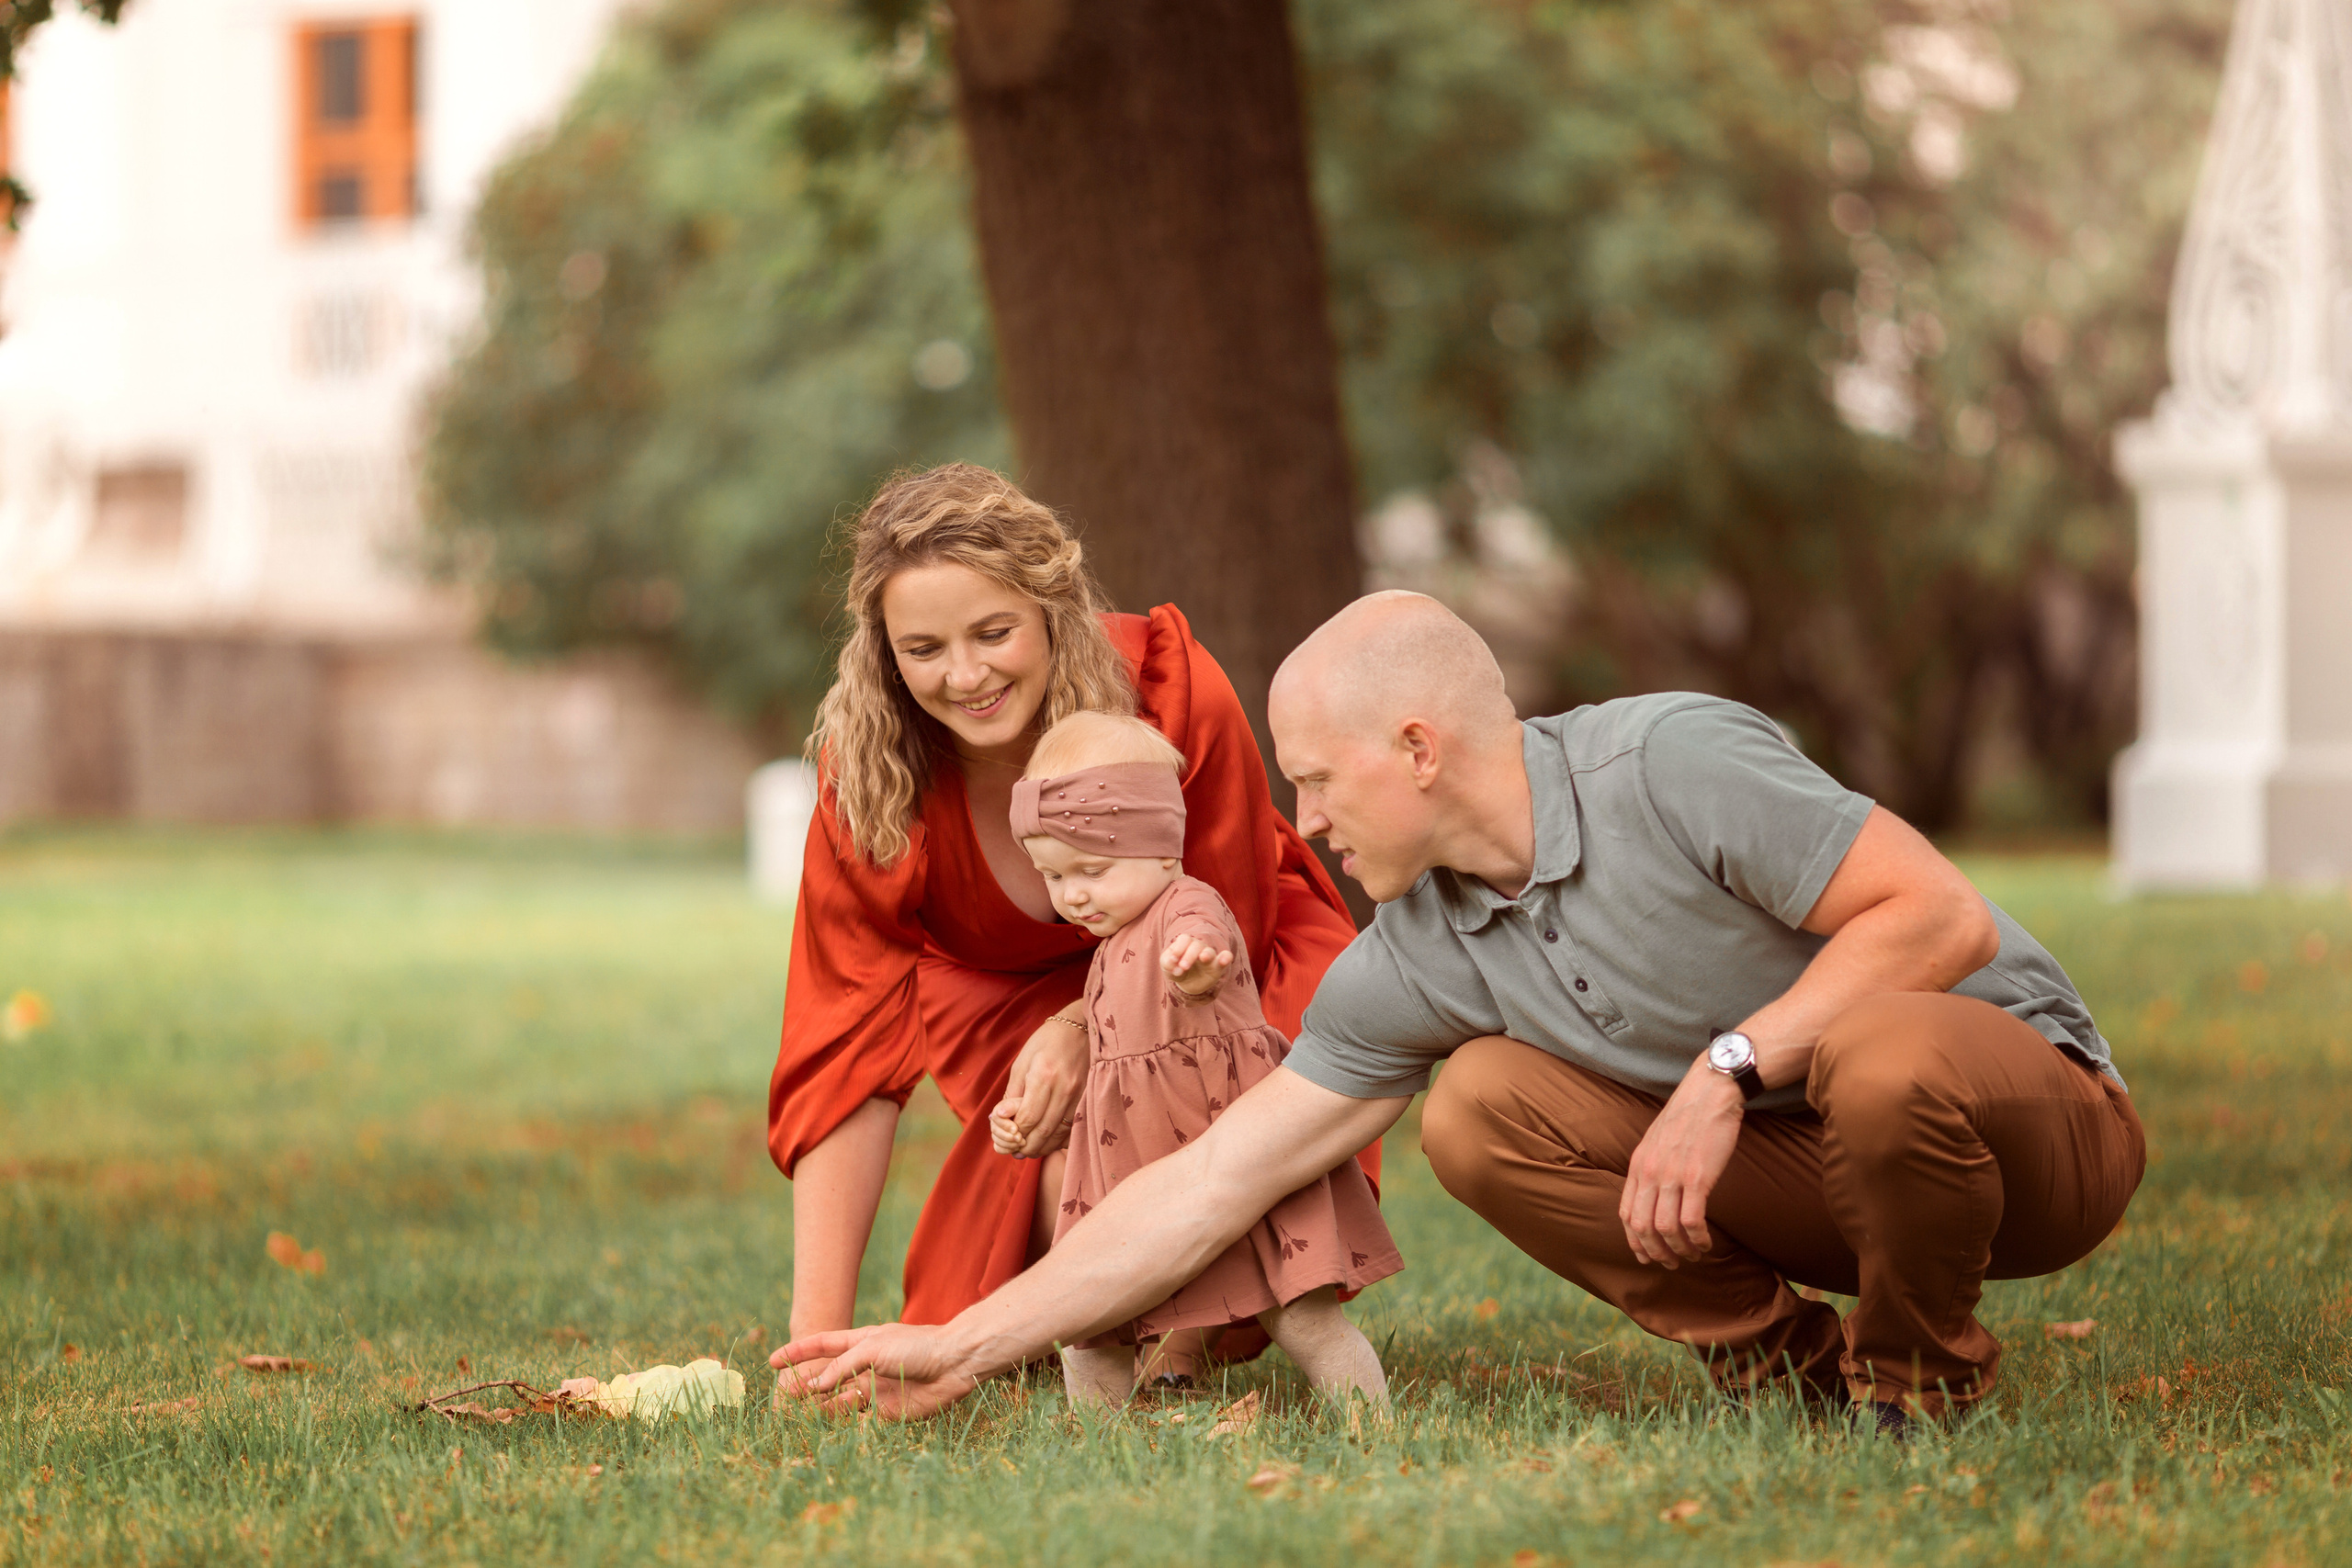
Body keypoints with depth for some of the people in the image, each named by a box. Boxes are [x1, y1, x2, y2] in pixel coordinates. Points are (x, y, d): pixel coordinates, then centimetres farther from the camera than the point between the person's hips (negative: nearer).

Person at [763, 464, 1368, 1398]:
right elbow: (851, 1054, -27)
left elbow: (1223, 935, -16)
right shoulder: (867, 784, -26)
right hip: (1015, 996, 1)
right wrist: (818, 1333, -35)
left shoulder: (1173, 691, -30)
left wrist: (1087, 1027, -36)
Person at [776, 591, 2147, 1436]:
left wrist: (1730, 1067, -27)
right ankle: (1795, 1362, -1)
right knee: (1481, 1110, -9)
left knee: (1890, 1060, -40)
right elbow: (1215, 1180, -1)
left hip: (2032, 1112, -6)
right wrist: (962, 1352, -3)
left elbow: (1942, 916, -25)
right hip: (1803, 1163, 6)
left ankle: (1921, 1376, -10)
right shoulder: (1417, 965, -2)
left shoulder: (1672, 763, -22)